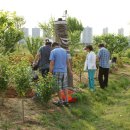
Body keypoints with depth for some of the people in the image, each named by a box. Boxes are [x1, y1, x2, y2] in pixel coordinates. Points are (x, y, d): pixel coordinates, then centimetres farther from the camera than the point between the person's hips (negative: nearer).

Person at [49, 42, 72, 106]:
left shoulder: (53, 51, -6)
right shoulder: (64, 51, 9)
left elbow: (52, 63, -12)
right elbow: (68, 62, 10)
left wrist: (50, 72, -9)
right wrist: (70, 70, 16)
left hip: (57, 72, -5)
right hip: (64, 71, 5)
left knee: (58, 87, 3)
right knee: (65, 87, 10)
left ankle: (61, 101, 8)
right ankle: (66, 101, 8)